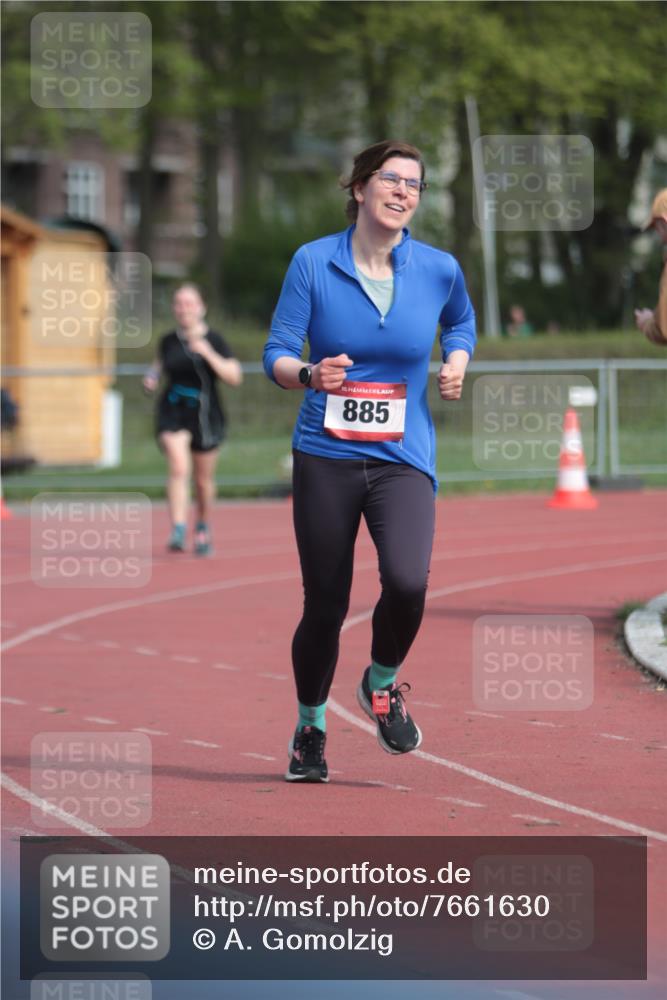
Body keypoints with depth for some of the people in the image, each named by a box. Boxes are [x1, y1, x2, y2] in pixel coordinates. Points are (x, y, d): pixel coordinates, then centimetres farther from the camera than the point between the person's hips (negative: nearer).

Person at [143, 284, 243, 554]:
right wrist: (152, 376, 1)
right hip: (173, 413, 0)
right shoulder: (168, 341, 3)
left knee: (203, 479, 12)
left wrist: (208, 354, -22)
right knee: (179, 468, -21)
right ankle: (178, 531, -28)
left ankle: (203, 528, 37)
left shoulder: (213, 341, -4)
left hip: (205, 415, 0)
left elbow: (234, 376, -11)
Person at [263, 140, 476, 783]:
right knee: (324, 606, 4)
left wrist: (456, 365, 4)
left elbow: (460, 322, 23)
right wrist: (310, 375, -25)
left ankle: (382, 683, 7)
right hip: (327, 456, 0)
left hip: (403, 458, 0)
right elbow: (277, 353, -4)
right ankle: (310, 727, 31)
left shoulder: (439, 270, 1)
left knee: (407, 581, -24)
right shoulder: (313, 262, -4)